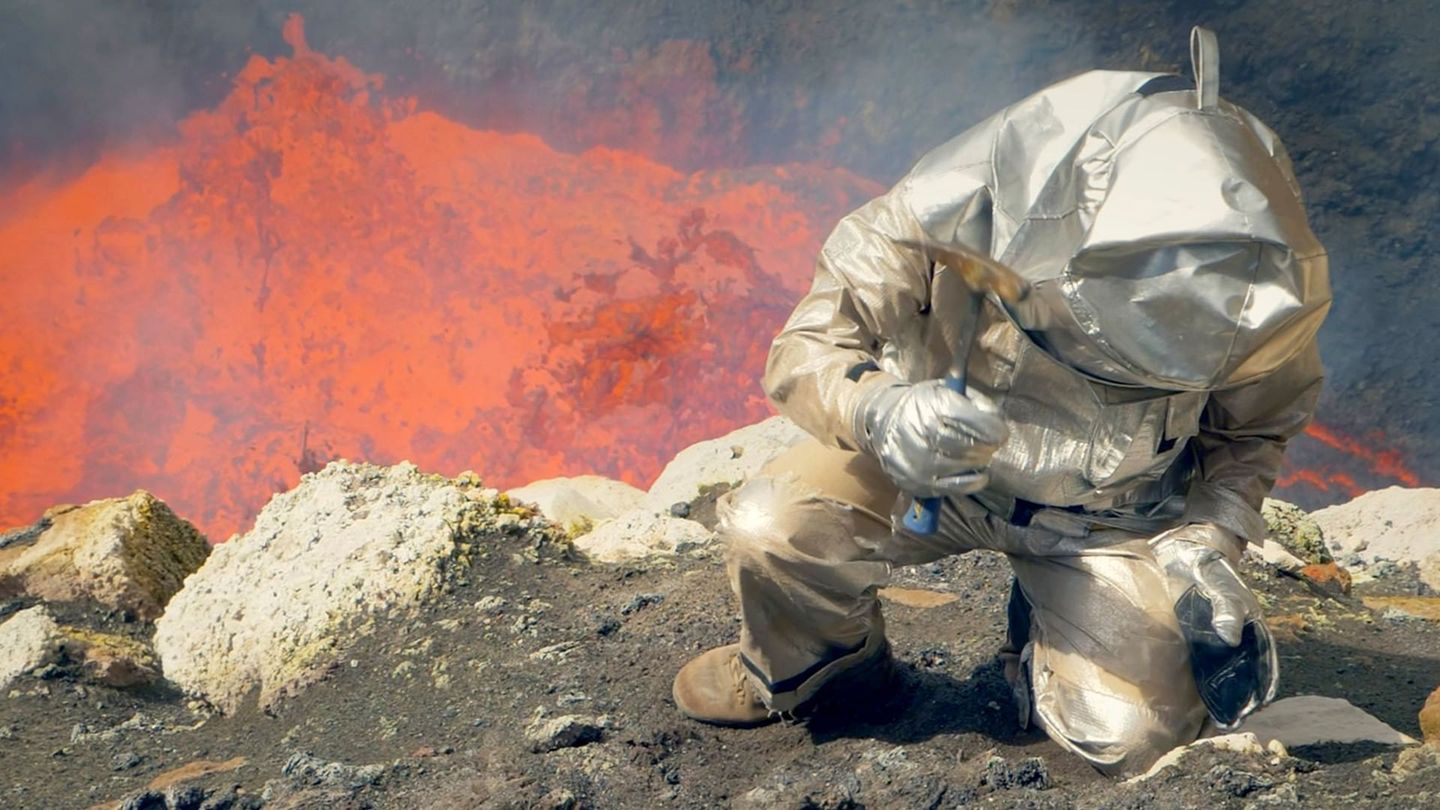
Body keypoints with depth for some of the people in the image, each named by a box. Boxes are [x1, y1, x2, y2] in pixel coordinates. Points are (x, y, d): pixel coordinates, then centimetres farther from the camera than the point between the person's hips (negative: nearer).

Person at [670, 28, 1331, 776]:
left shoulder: (1267, 293, -24)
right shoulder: (959, 208, -33)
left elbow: (1252, 431, -2)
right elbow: (806, 347, -24)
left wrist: (1209, 544, -18)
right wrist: (879, 412, -46)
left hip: (1114, 515, 1)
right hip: (932, 463, -1)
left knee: (1129, 738, -17)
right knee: (772, 526, -28)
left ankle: (1041, 643, 20)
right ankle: (794, 666, 9)